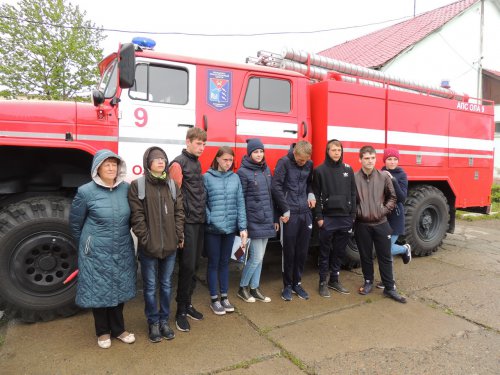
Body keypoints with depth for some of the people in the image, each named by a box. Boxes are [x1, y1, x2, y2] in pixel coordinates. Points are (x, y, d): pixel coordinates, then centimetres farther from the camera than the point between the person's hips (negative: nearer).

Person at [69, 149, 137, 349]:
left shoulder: (126, 188, -4)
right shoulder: (86, 192, -11)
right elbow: (75, 223, 2)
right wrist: (87, 244, 11)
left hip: (122, 251, 3)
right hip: (97, 252, -3)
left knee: (119, 288, 14)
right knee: (99, 290, 10)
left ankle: (118, 329, 33)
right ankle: (103, 331, 32)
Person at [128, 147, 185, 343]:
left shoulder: (172, 185, 6)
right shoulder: (137, 185, -5)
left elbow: (179, 212, 6)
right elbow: (137, 216, -9)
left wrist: (179, 236, -1)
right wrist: (146, 239, -13)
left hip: (170, 245, 3)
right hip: (148, 246, -3)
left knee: (166, 285, 16)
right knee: (150, 286, 11)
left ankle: (164, 320, 33)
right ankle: (153, 322, 29)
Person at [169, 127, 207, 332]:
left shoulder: (197, 163, 15)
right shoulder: (178, 163, -11)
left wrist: (202, 215, 15)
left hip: (199, 222, 8)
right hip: (187, 222, -8)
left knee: (194, 265, 14)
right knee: (187, 266, -3)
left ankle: (187, 303, 28)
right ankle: (181, 311, 12)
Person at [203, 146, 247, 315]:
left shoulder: (235, 178, 5)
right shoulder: (207, 177, -4)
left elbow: (240, 203, 2)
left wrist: (243, 227, -2)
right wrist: (210, 219, -17)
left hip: (230, 228, 3)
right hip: (212, 229, -3)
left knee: (225, 262, 16)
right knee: (213, 263, 9)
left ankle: (224, 296, 30)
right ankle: (214, 299, 23)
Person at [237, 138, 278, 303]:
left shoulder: (266, 169, 11)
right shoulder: (243, 172, -9)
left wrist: (274, 218, 14)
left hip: (267, 220, 6)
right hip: (253, 221, -6)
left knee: (259, 257, 12)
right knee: (256, 257, -3)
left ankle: (255, 288, 26)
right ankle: (242, 288, 18)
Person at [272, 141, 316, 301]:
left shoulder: (309, 164, 8)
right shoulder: (284, 162, -9)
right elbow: (276, 187, -14)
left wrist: (311, 194, 2)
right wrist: (285, 210, -13)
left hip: (305, 212, 5)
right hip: (290, 213, -5)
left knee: (302, 251, 10)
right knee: (289, 251, 3)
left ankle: (297, 283, 25)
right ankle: (287, 285, 18)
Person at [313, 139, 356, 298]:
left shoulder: (348, 169, 8)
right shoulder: (320, 170, -3)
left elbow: (353, 193, 9)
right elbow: (316, 195, -5)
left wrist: (353, 215, 4)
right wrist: (319, 216, -10)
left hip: (345, 217, 4)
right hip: (327, 218, -3)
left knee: (339, 251, 12)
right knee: (325, 252, 6)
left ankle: (334, 280, 26)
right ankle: (323, 282, 17)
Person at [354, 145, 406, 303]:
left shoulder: (384, 177, -1)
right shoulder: (354, 178, -7)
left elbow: (392, 197, 8)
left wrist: (384, 210, -4)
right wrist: (357, 212, -9)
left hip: (381, 224, 1)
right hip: (362, 224, -1)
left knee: (385, 257, 8)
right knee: (365, 256, 12)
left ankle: (389, 288, 18)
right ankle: (368, 282, 31)